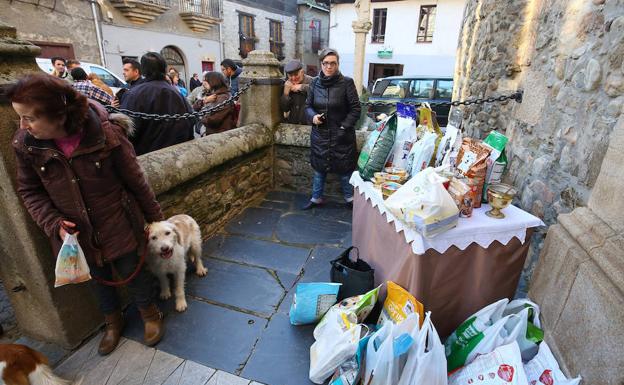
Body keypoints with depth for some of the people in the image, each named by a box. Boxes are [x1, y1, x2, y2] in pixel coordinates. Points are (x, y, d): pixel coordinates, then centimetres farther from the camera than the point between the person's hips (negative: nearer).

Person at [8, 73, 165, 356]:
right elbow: (30, 191, 1)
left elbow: (134, 180, -12)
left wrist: (154, 215, -1)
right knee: (99, 279, 22)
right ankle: (113, 321, 50)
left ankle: (150, 313, 43)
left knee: (132, 271, 14)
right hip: (76, 233, 4)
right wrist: (54, 223, -15)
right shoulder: (25, 144, -12)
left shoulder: (107, 135, -23)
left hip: (118, 225, -3)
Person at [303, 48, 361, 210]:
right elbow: (308, 105, 9)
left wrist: (344, 127, -15)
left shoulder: (347, 82, -10)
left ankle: (350, 198, 29)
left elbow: (356, 108, -8)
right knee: (319, 167, 14)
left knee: (344, 167, 7)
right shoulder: (315, 83, 2)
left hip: (341, 135, -3)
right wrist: (313, 116, -11)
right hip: (320, 134, 4)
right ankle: (316, 198, 31)